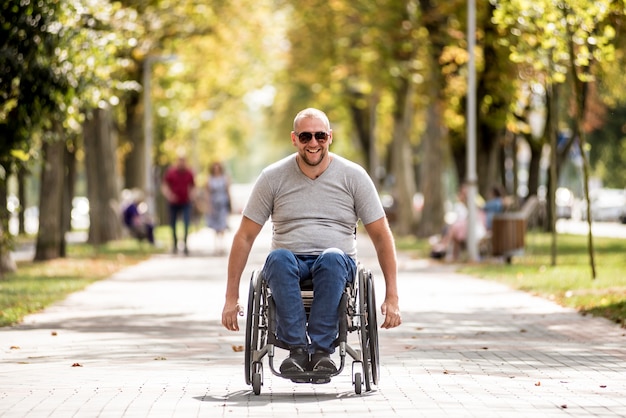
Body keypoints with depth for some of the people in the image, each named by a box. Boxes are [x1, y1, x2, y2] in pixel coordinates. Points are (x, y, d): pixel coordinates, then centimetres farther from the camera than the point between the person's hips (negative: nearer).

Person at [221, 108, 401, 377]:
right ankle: (297, 348, -38)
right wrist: (231, 296, 2)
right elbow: (245, 236, 7)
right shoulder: (273, 178, 5)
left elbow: (381, 236, 6)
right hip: (290, 262, 0)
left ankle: (322, 348, -37)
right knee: (278, 258, -36)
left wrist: (392, 297, 0)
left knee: (332, 258, -37)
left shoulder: (353, 176, 5)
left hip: (337, 263, 0)